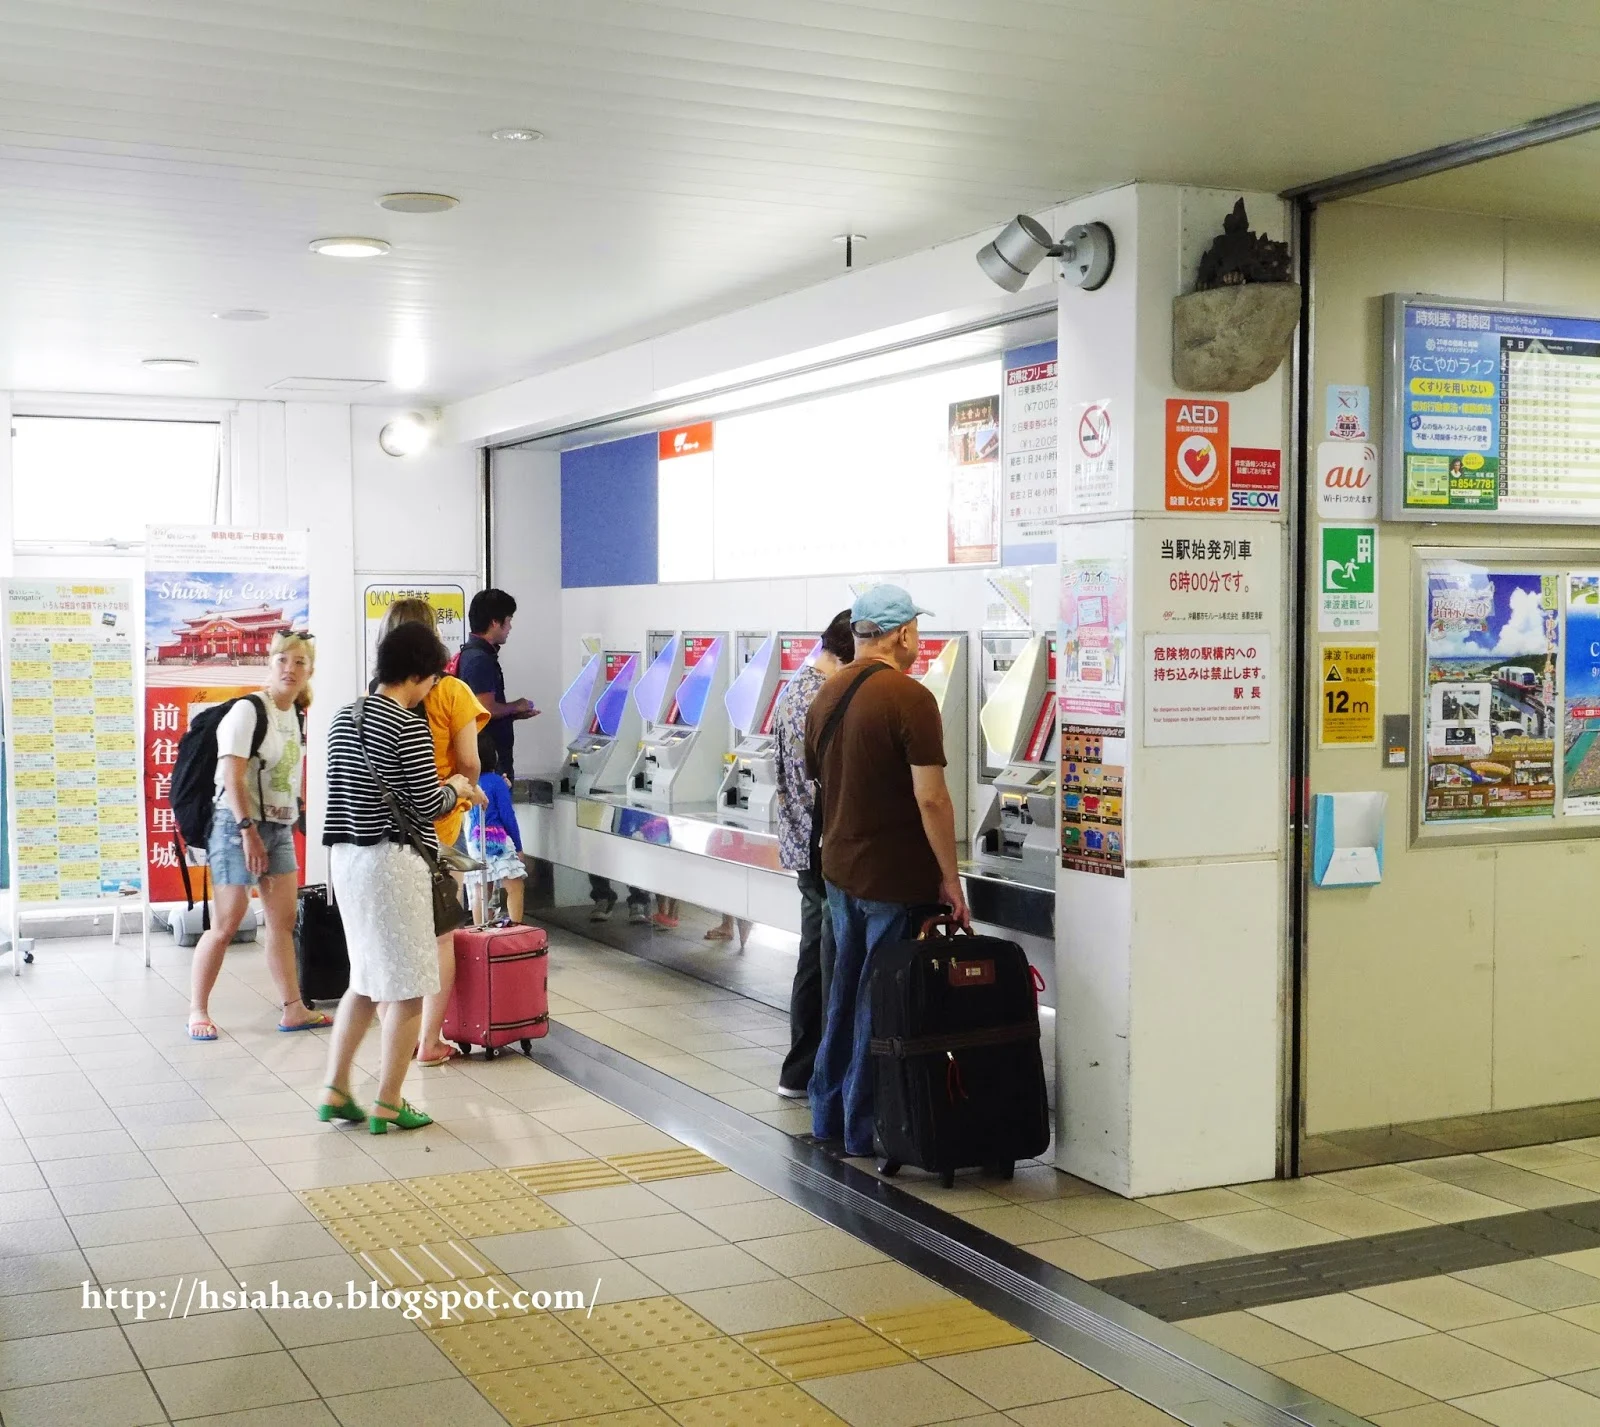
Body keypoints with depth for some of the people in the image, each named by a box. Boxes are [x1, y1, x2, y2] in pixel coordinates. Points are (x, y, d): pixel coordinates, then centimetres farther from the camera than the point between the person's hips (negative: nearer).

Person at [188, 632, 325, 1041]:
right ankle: (197, 1011, 8)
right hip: (239, 824, -8)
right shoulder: (248, 710, -13)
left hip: (279, 827, 8)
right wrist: (249, 831, -23)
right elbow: (232, 777, -19)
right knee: (226, 925, -3)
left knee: (284, 922, 8)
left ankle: (293, 1009, 13)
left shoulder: (296, 715, 10)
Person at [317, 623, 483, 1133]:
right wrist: (456, 787, 8)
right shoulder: (408, 726, -14)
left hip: (346, 857, 8)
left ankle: (335, 1092, 19)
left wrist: (441, 787, 23)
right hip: (391, 862, -8)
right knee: (406, 988, 2)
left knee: (366, 981, 19)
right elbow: (428, 805, -13)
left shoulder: (345, 717, 11)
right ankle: (388, 1105, 6)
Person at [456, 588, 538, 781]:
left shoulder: (473, 654, 13)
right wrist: (516, 707, -7)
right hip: (490, 755, -10)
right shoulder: (480, 659, -18)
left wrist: (516, 713, 13)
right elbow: (487, 709, -24)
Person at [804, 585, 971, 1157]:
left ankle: (830, 1115, 26)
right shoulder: (908, 698, -17)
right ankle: (866, 1130, 10)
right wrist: (950, 878, -14)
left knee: (846, 991, 18)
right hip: (896, 879, -7)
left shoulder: (825, 697, 8)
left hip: (839, 869, 7)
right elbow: (931, 798, -21)